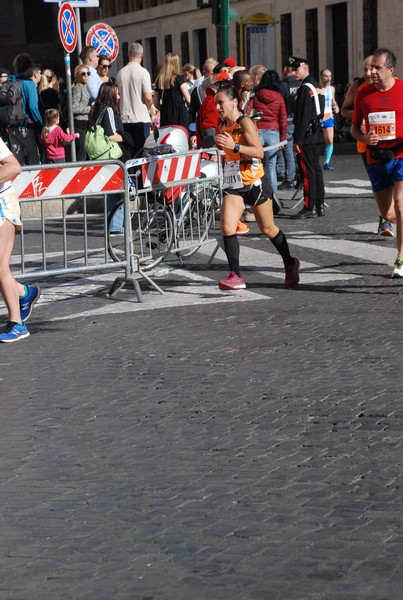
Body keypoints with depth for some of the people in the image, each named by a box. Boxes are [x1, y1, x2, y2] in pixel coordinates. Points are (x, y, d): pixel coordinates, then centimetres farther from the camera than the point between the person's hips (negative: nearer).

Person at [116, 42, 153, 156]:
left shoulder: (121, 73, 5)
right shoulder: (143, 72, -9)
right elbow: (148, 97, -13)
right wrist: (148, 108, 7)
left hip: (125, 118, 4)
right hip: (141, 118, -4)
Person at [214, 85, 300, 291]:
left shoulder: (245, 123, -14)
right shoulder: (223, 126, 9)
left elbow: (259, 152, -25)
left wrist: (234, 146, -32)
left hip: (253, 181, -6)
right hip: (233, 184, 6)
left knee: (268, 229, 9)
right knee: (227, 227, -14)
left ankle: (290, 264, 32)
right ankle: (235, 276, -14)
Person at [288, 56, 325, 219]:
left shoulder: (305, 88, -16)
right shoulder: (315, 85, 14)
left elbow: (302, 117, -20)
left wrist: (298, 140, -19)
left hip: (306, 137, -10)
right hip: (316, 134, 10)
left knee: (307, 172, -7)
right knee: (316, 170, 13)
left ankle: (309, 208, -5)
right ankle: (320, 205, 17)